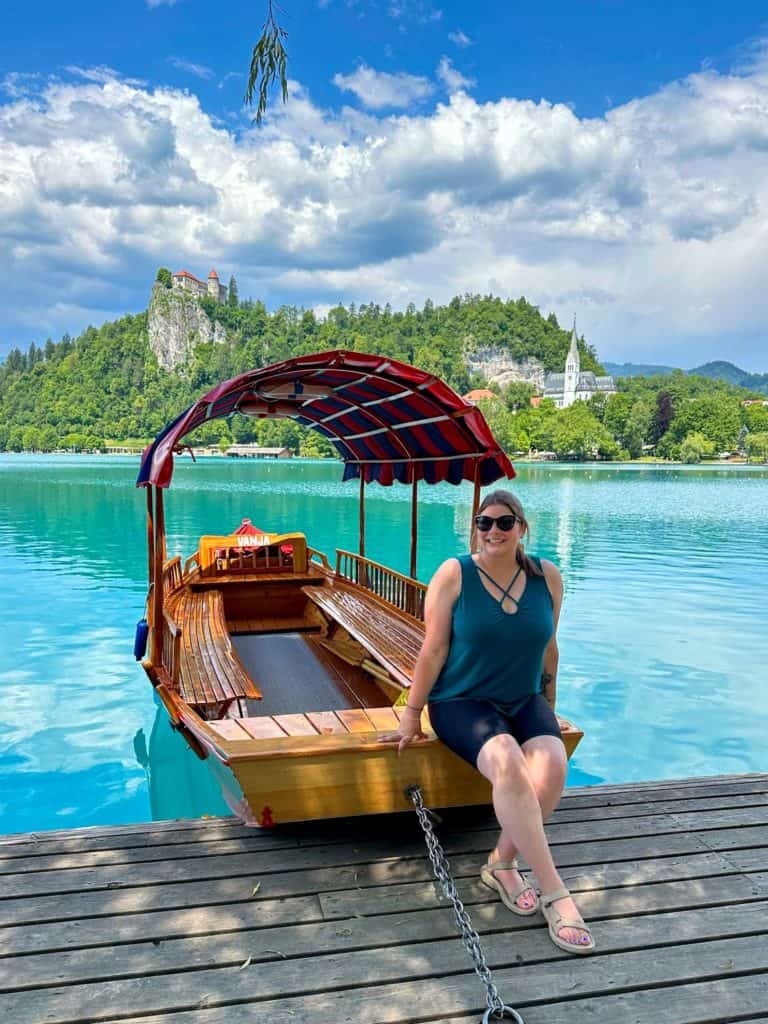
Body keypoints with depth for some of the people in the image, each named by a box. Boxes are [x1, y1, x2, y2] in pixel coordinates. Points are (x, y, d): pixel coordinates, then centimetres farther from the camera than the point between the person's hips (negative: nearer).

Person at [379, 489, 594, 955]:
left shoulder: (547, 576, 1)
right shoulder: (454, 574, -9)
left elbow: (549, 646, 12)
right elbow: (433, 649, -9)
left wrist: (549, 706, 19)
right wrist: (413, 715, -6)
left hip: (525, 701, 4)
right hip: (462, 702, -3)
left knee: (552, 765, -27)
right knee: (507, 763, -33)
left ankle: (502, 864, -6)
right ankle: (554, 892, -21)